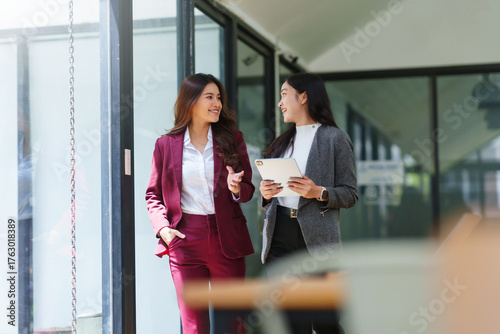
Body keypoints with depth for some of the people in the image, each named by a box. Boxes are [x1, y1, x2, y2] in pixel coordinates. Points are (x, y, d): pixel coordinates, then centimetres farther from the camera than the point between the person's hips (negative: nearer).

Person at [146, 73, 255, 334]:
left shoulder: (232, 139, 8)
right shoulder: (166, 144, 5)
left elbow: (248, 189, 10)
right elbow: (154, 193, 11)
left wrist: (236, 188, -14)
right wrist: (162, 227, -5)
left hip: (227, 240, 1)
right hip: (185, 239, -1)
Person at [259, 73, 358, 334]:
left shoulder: (335, 138, 0)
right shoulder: (284, 141, 19)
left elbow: (350, 194, -2)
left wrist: (319, 193, -19)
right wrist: (265, 193, 0)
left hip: (316, 238, -5)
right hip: (280, 237, 6)